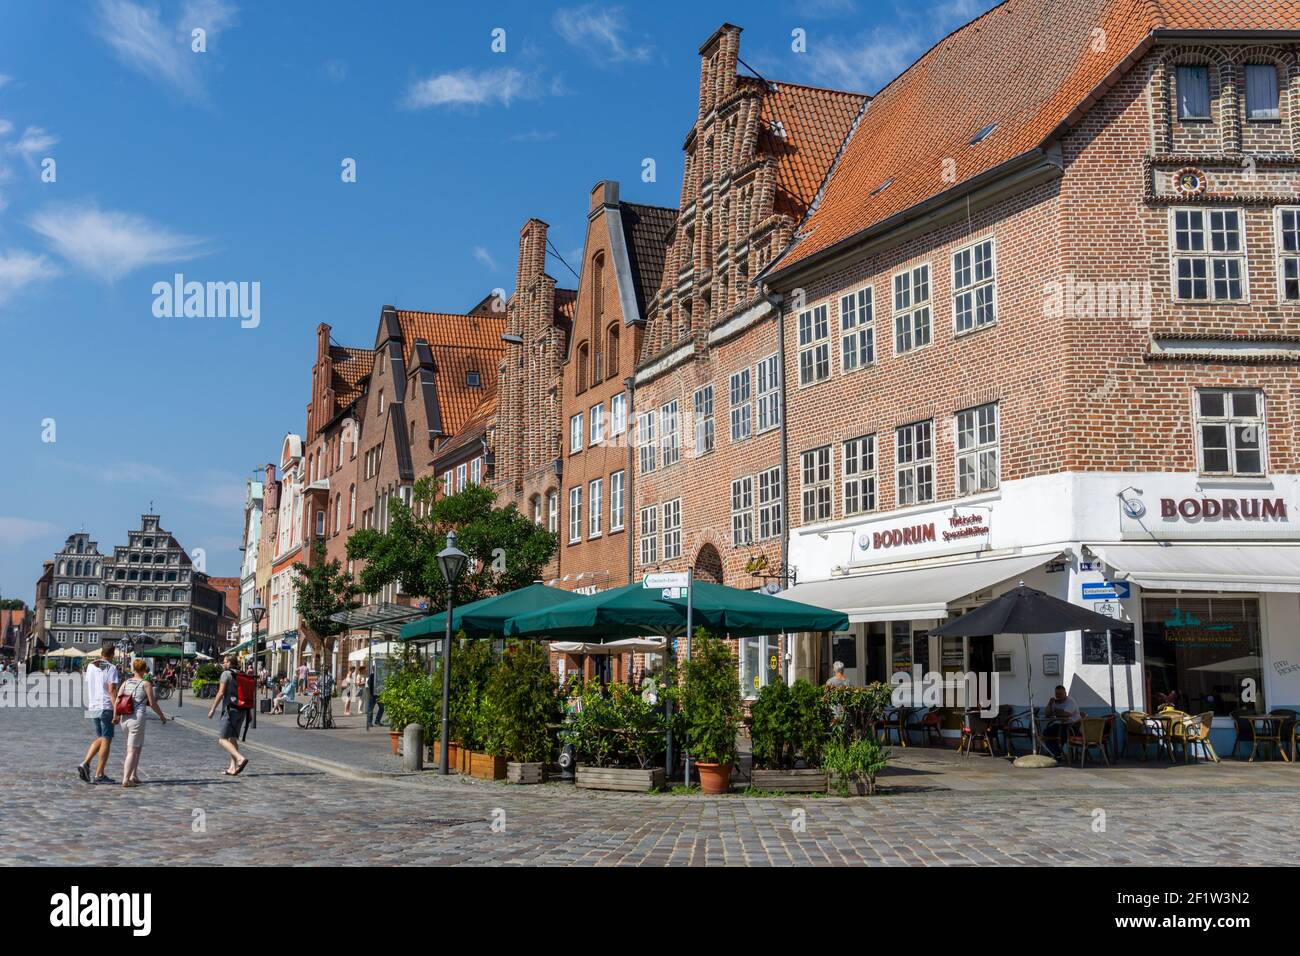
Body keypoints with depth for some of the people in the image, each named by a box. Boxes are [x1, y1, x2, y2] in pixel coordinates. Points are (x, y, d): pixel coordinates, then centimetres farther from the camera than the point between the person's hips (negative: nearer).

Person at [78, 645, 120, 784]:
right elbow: (112, 690, -17)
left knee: (100, 739, 19)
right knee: (106, 741, 1)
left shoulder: (90, 666, 8)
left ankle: (85, 764, 0)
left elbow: (88, 687, 14)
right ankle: (99, 775, 1)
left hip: (92, 708, 6)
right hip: (106, 708, -6)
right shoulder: (111, 669, -10)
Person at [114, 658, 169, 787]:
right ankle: (126, 779, -8)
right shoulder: (146, 684, -4)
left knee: (138, 747, 21)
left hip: (124, 719, 6)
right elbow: (152, 703, -5)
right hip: (137, 718, -6)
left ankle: (133, 776, 23)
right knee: (132, 751, -2)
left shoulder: (126, 682, 9)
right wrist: (162, 716, 8)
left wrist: (116, 716, 11)